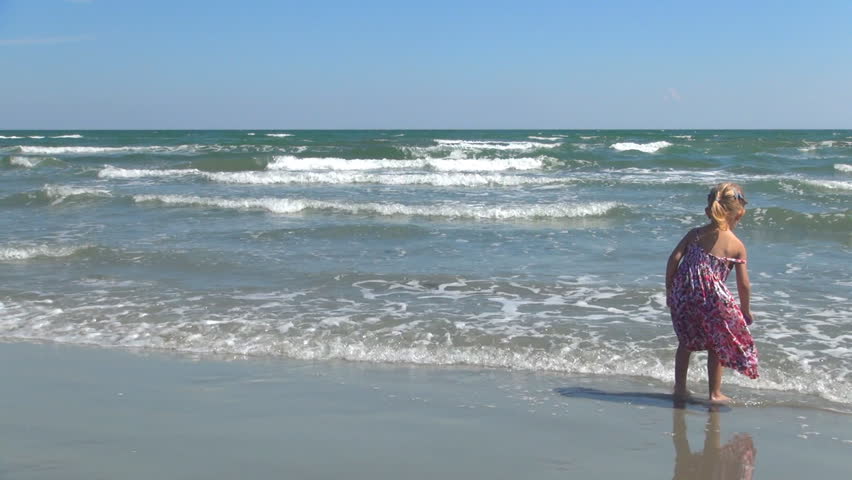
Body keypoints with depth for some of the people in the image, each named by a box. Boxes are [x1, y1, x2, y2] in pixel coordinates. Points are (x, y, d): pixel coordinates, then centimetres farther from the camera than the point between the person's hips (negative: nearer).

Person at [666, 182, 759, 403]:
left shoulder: (695, 234, 7)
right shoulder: (737, 245, -1)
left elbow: (674, 258, -2)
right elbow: (743, 283, -1)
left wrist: (669, 290, 6)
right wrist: (745, 310, 12)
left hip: (683, 293, 4)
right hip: (711, 297, -3)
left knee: (686, 341, 22)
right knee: (716, 344, 16)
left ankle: (680, 387, 27)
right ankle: (715, 393, 22)